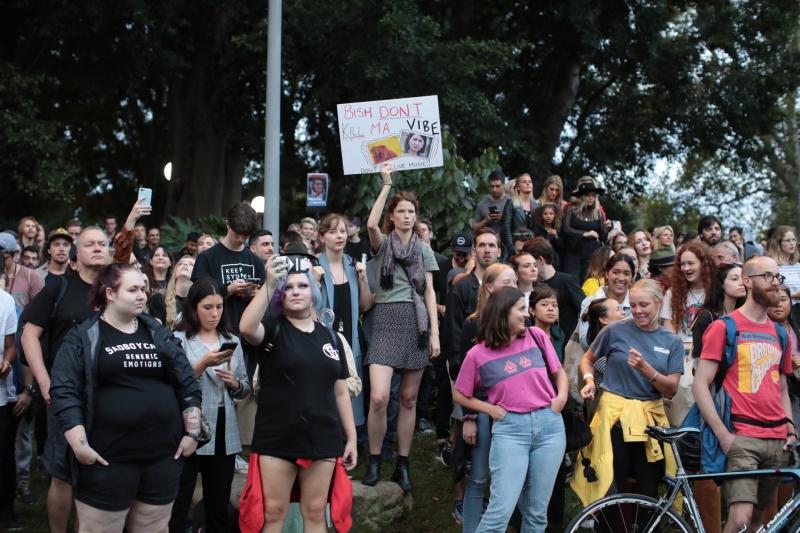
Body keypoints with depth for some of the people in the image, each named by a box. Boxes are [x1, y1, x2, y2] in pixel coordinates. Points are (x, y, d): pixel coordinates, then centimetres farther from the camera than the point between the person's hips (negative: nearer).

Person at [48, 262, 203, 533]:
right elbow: (64, 392, -9)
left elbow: (187, 384, 10)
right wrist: (79, 444, -16)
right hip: (107, 458, -4)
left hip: (163, 455, 4)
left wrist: (192, 433, 3)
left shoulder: (159, 334, 11)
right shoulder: (83, 337, -2)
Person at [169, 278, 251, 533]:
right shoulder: (178, 339, -3)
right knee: (177, 505, -4)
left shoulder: (232, 341, 12)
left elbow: (245, 389, 14)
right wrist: (203, 364, -22)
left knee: (219, 505, 12)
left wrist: (234, 383, -6)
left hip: (224, 433, 5)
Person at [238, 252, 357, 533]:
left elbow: (340, 392, 11)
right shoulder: (273, 329, -1)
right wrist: (269, 285, -31)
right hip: (277, 438, -3)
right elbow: (246, 328, -26)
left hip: (323, 439, 3)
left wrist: (351, 437, 9)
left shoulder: (330, 337, 9)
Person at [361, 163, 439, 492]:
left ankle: (402, 465, 15)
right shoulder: (383, 243, 7)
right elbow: (371, 224, -17)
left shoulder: (424, 249, 15)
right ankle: (374, 461, 3)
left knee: (409, 398, 5)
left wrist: (435, 332, 2)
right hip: (386, 320, -3)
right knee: (378, 397, -15)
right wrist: (386, 185, -14)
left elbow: (430, 292, 11)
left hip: (416, 321, 3)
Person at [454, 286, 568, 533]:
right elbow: (459, 394, 10)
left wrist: (562, 396, 0)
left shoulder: (537, 336, 5)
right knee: (501, 510, -12)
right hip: (510, 429, -3)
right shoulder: (478, 355, -2)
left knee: (537, 511, 8)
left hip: (549, 425, 3)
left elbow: (559, 371, 18)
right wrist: (490, 408, -3)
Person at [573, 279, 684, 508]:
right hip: (615, 417, -2)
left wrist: (645, 369, -20)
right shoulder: (615, 331, -1)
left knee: (648, 492, 6)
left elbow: (671, 390, -3)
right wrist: (590, 380, -8)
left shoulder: (672, 342, 5)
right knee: (611, 491, 0)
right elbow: (587, 360, 13)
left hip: (651, 419, 2)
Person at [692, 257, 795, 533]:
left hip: (777, 440, 6)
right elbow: (699, 385, -7)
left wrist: (791, 430, 7)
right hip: (742, 438, -6)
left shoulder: (780, 334, 15)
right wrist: (723, 434, -15)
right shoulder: (724, 327, -3)